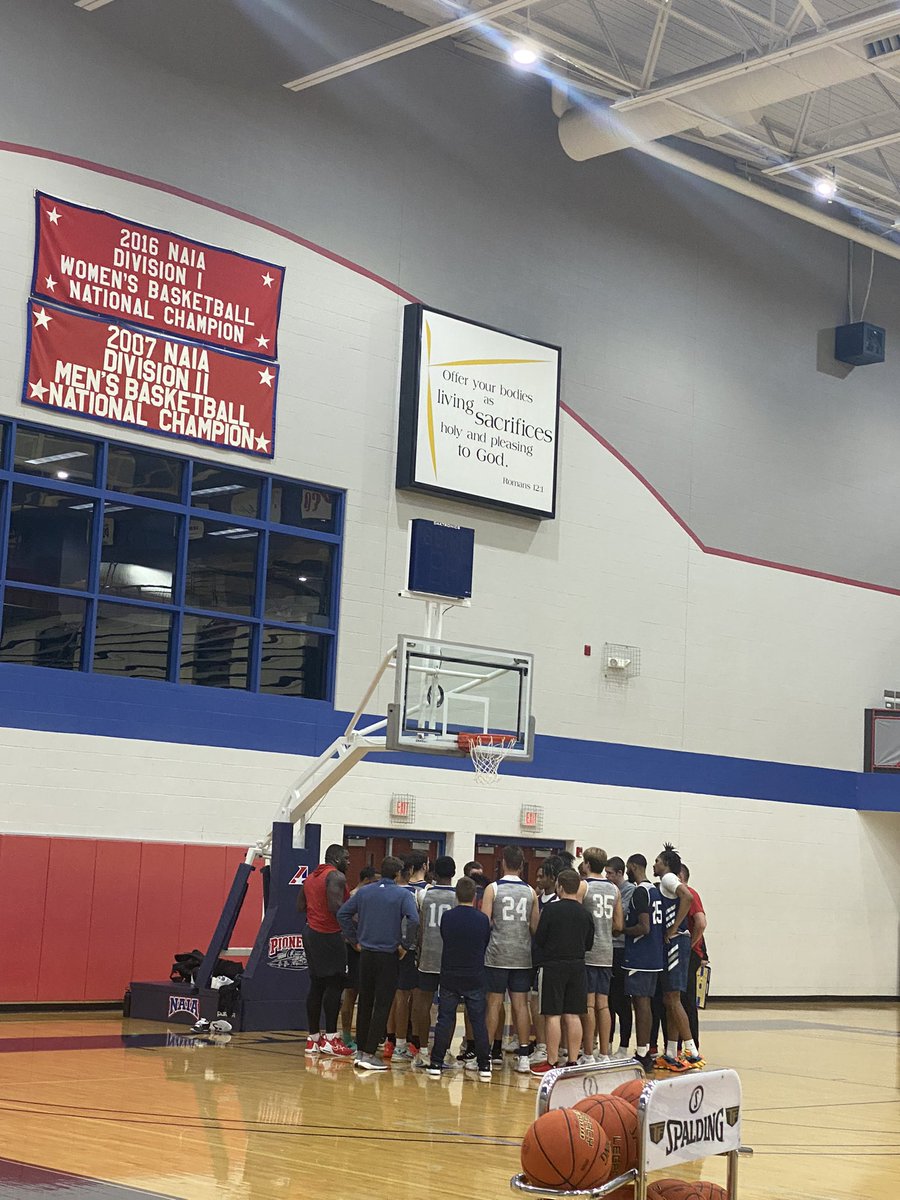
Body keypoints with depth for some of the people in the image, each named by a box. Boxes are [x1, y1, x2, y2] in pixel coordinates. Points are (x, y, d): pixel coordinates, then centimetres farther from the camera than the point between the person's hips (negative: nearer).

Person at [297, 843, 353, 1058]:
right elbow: (336, 907, -23)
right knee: (334, 985, -7)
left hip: (311, 933, 9)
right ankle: (331, 1039, -9)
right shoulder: (336, 877, -11)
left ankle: (313, 1038, 12)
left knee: (317, 985, 10)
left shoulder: (311, 877, 16)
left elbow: (300, 907, 15)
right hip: (330, 936, -9)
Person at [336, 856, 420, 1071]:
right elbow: (413, 920, -22)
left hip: (366, 954, 5)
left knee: (365, 1003, 14)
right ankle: (369, 1054, -4)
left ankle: (360, 1051, 18)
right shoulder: (403, 895, -8)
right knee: (382, 1006, -1)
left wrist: (355, 940, 10)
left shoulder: (364, 892, 7)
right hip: (389, 956, -5)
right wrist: (405, 946, -10)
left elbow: (342, 913, 6)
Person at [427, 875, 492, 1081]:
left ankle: (436, 1064, 5)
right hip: (475, 977, -1)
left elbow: (443, 940, 8)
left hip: (449, 977, 1)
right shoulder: (482, 920, -6)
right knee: (478, 1021, 5)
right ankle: (484, 1065, 6)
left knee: (445, 1020, 5)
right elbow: (486, 945, 7)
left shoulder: (447, 917, -5)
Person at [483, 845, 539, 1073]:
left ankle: (490, 1052, 7)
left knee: (494, 1003, 5)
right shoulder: (530, 892, 6)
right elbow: (535, 927, 7)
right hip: (523, 956, 3)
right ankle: (523, 1056, 1)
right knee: (521, 1004, 4)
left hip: (497, 955, -2)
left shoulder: (493, 889, -4)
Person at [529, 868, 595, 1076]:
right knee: (573, 1016, 8)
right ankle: (573, 1062, 10)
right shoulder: (585, 913, 3)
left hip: (554, 965, -4)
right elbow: (589, 944, 11)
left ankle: (552, 1062, 1)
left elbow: (539, 939, -4)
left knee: (553, 1015, -1)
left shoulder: (551, 909, -10)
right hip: (577, 966, 4)